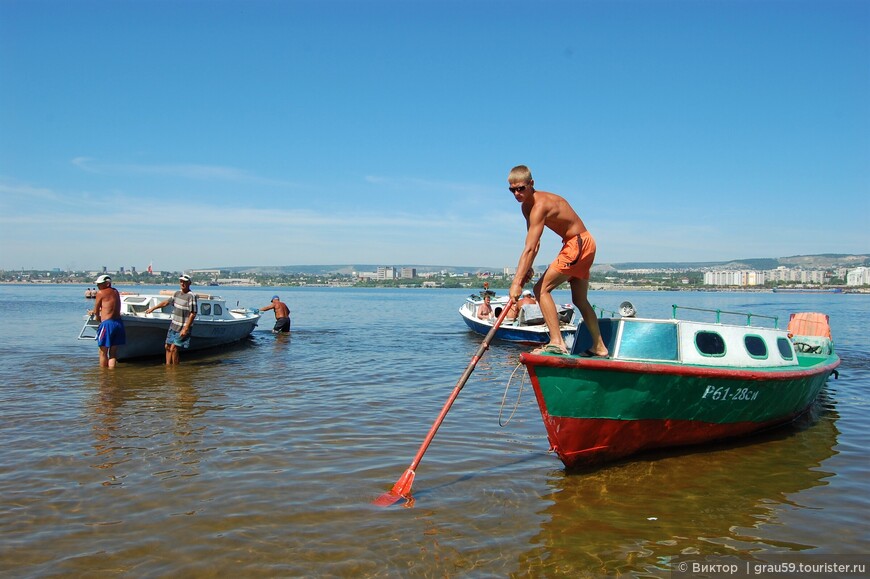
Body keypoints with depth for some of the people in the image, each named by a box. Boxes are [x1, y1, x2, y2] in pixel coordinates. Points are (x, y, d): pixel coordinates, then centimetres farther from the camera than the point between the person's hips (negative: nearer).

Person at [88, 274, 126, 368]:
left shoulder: (100, 293, -4)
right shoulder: (116, 292, 15)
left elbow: (96, 311, 2)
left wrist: (97, 317, 22)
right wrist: (95, 311, 37)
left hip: (107, 323, -6)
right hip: (118, 323, 6)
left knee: (103, 352, 4)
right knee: (113, 352, 9)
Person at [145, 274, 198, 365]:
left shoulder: (191, 296, -16)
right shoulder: (177, 293, 8)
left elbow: (193, 314, -20)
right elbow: (166, 302, 24)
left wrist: (185, 329, -22)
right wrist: (153, 308, 30)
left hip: (183, 328, -8)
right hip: (173, 326, 8)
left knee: (173, 348, -11)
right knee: (167, 347, 11)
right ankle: (168, 365, 20)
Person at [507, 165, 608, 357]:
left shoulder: (540, 205, -24)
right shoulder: (527, 206, 7)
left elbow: (529, 249, -32)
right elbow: (534, 245, 7)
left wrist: (516, 283, -36)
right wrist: (526, 271, -7)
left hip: (578, 244, -10)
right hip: (585, 244, 10)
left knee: (541, 288, -16)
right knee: (580, 300, 19)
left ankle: (557, 342, -21)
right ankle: (599, 347, 29)